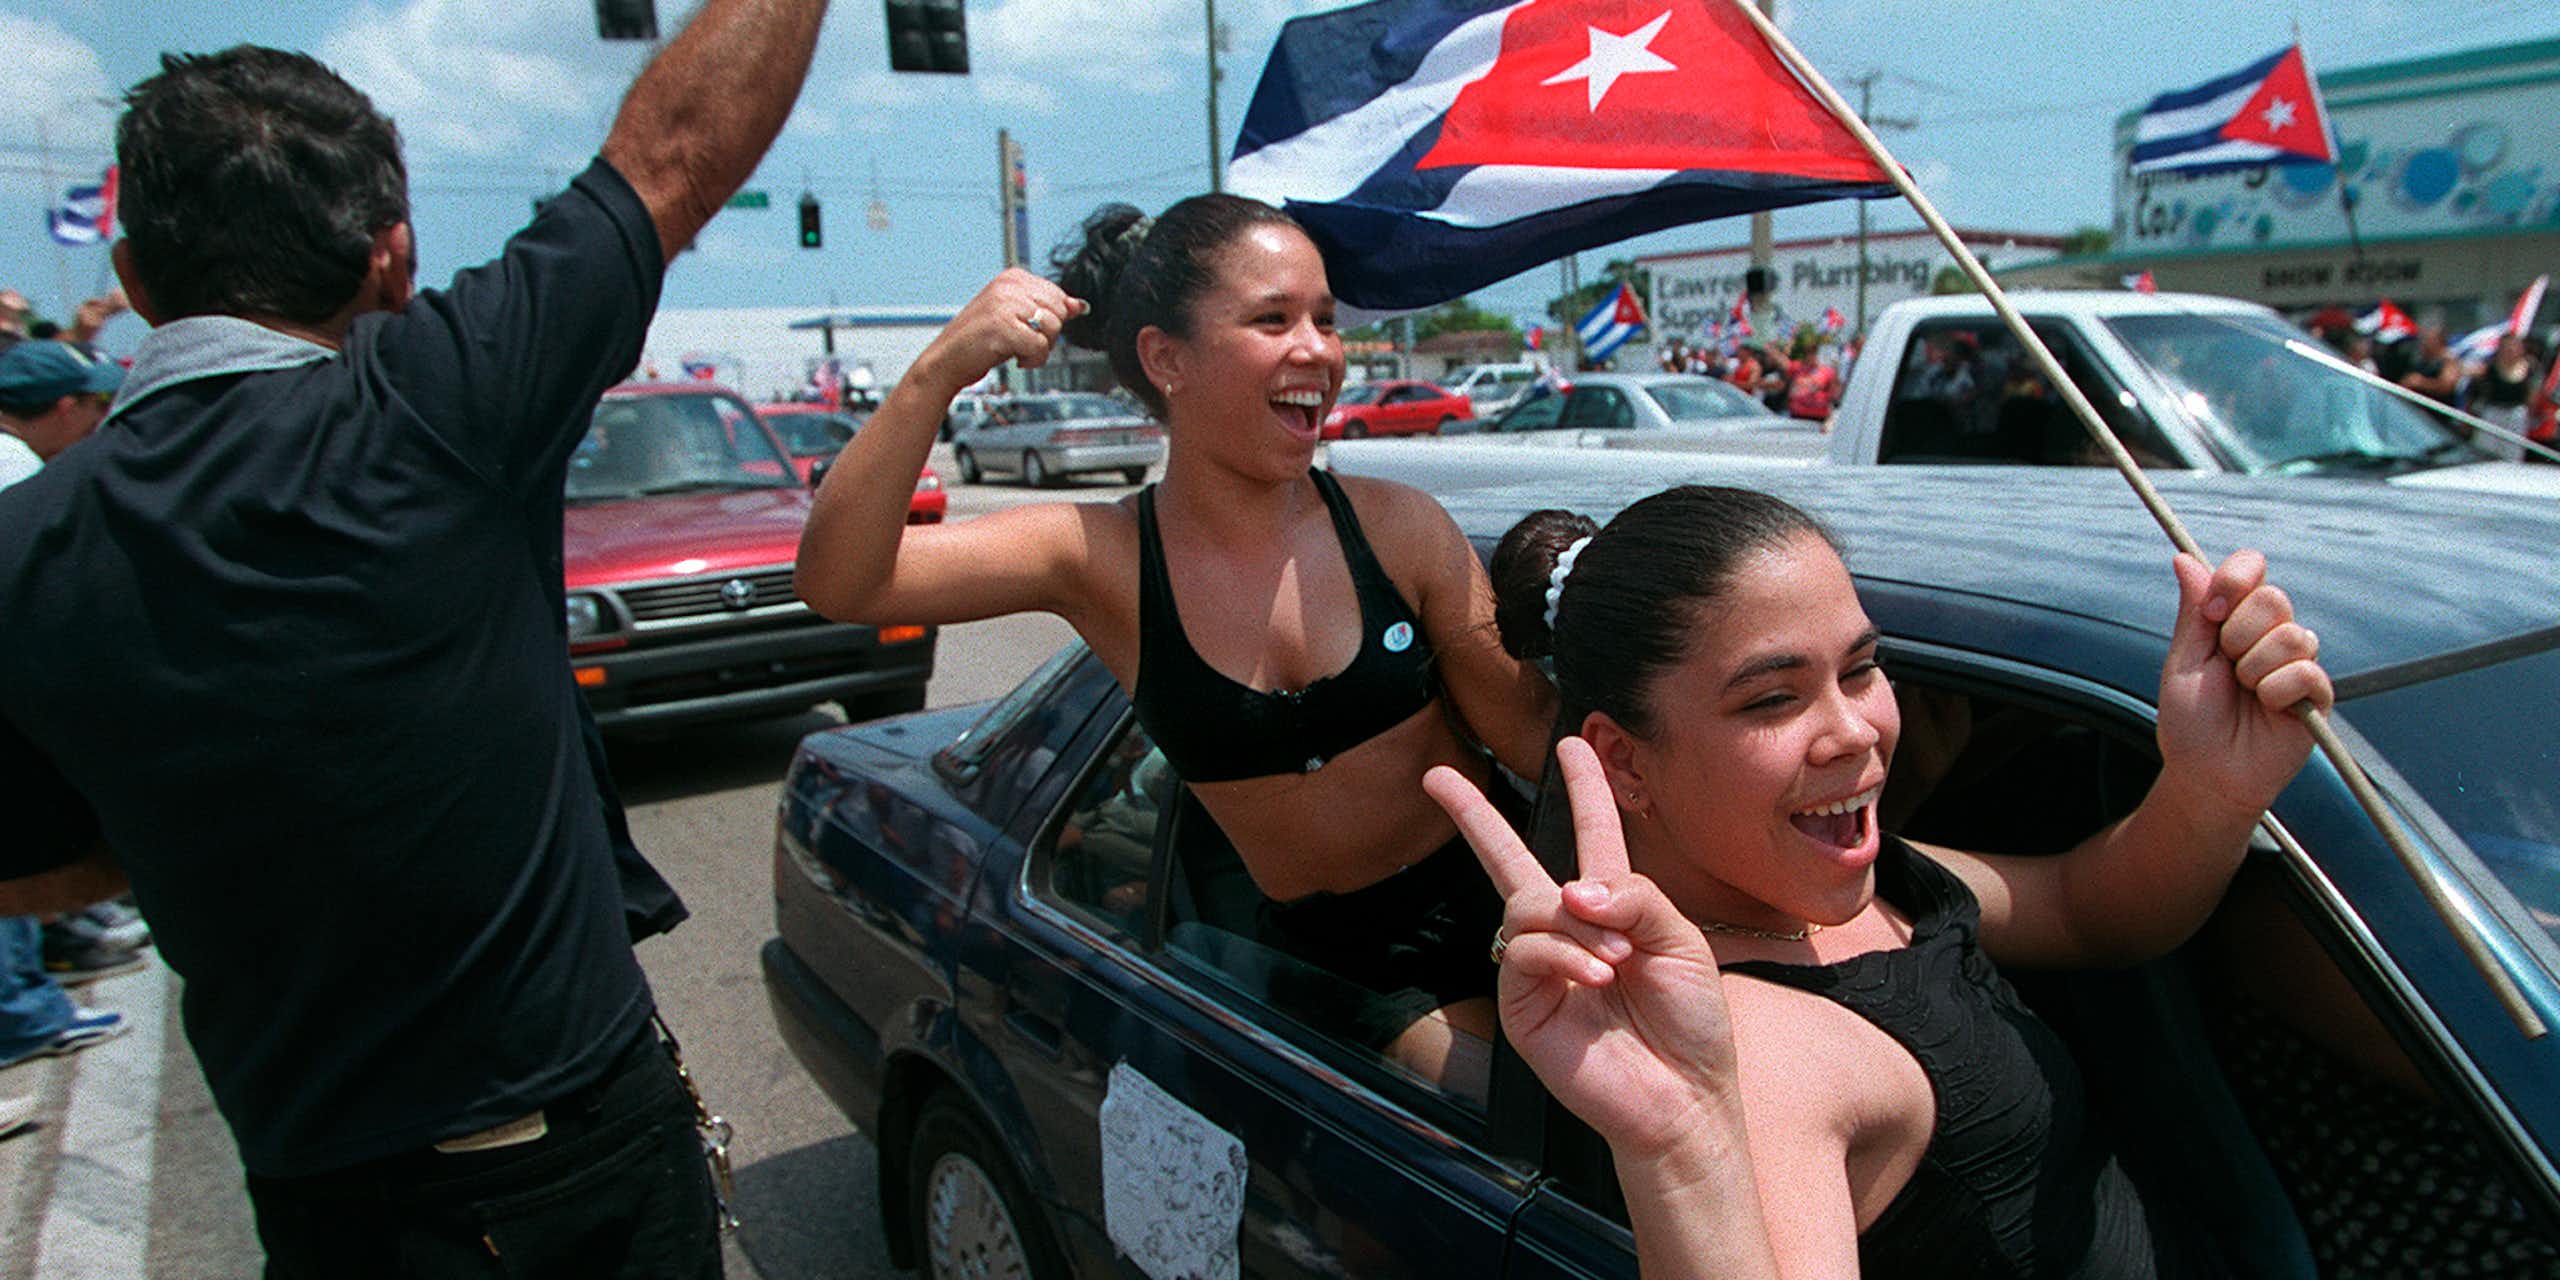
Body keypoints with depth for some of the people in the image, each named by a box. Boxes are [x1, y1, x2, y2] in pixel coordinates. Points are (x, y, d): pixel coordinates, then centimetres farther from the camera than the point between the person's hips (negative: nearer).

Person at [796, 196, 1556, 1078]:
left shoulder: (1399, 529, -11)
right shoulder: (1099, 558, -10)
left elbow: (1535, 735, -9)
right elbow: (839, 583, -20)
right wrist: (937, 375, -31)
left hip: (1499, 899, 2)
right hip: (1340, 955, -1)